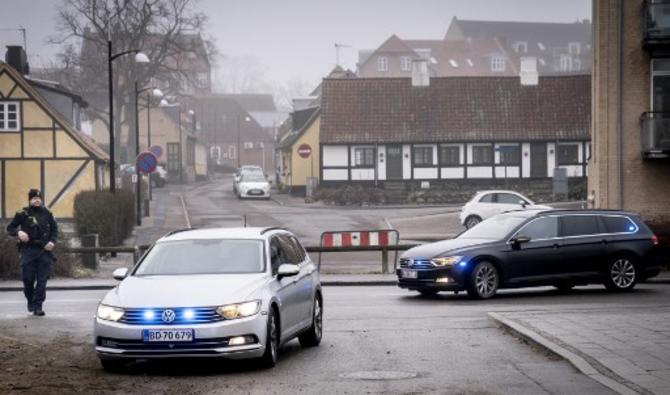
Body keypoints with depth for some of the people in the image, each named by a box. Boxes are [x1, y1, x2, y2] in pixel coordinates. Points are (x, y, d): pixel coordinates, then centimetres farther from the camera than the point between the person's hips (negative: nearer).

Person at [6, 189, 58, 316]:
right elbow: (10, 228, 6)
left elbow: (54, 229, 15)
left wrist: (52, 241, -2)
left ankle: (37, 306, 0)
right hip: (28, 250, -2)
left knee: (42, 280, -4)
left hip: (44, 250, 2)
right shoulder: (22, 214, 1)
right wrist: (18, 232, -14)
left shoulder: (47, 214, 7)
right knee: (28, 278, -1)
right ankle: (30, 301, 25)